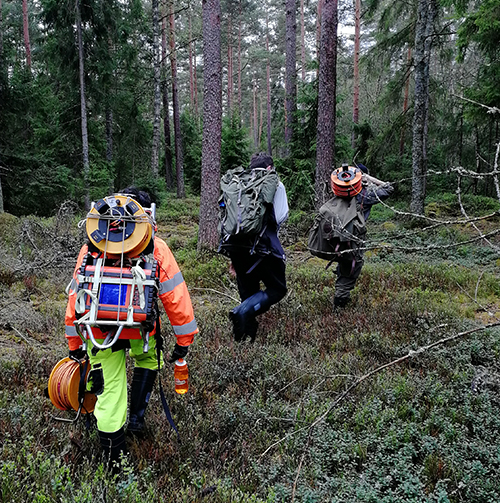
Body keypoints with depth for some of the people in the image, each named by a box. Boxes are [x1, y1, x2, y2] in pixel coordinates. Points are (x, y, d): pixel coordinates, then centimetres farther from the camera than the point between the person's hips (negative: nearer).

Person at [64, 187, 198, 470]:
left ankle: (114, 459, 21)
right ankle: (137, 418, 27)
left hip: (99, 329, 2)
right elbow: (175, 294, 2)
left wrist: (74, 341, 24)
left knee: (110, 388, 13)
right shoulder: (156, 247, 6)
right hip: (140, 326, -2)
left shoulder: (91, 247, 15)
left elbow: (76, 293, 16)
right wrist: (185, 338, 9)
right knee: (148, 361, 31)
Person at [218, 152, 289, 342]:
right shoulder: (275, 185, 4)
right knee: (277, 289, 7)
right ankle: (243, 312, -16)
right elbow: (280, 216, -4)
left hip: (236, 246, 5)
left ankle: (247, 338, 16)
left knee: (247, 292, 17)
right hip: (263, 246, -5)